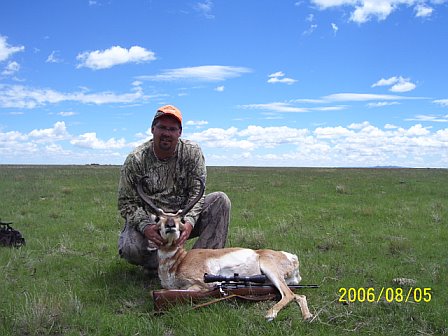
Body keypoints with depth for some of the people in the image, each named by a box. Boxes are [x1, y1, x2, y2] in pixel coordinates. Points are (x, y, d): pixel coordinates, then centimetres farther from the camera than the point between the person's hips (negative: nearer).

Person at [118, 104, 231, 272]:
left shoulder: (192, 152, -6)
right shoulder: (135, 160, -11)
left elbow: (197, 192, -9)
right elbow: (127, 203, -11)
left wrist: (189, 221, -28)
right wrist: (145, 226, -30)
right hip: (149, 219, -2)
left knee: (220, 200, -18)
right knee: (130, 248, -32)